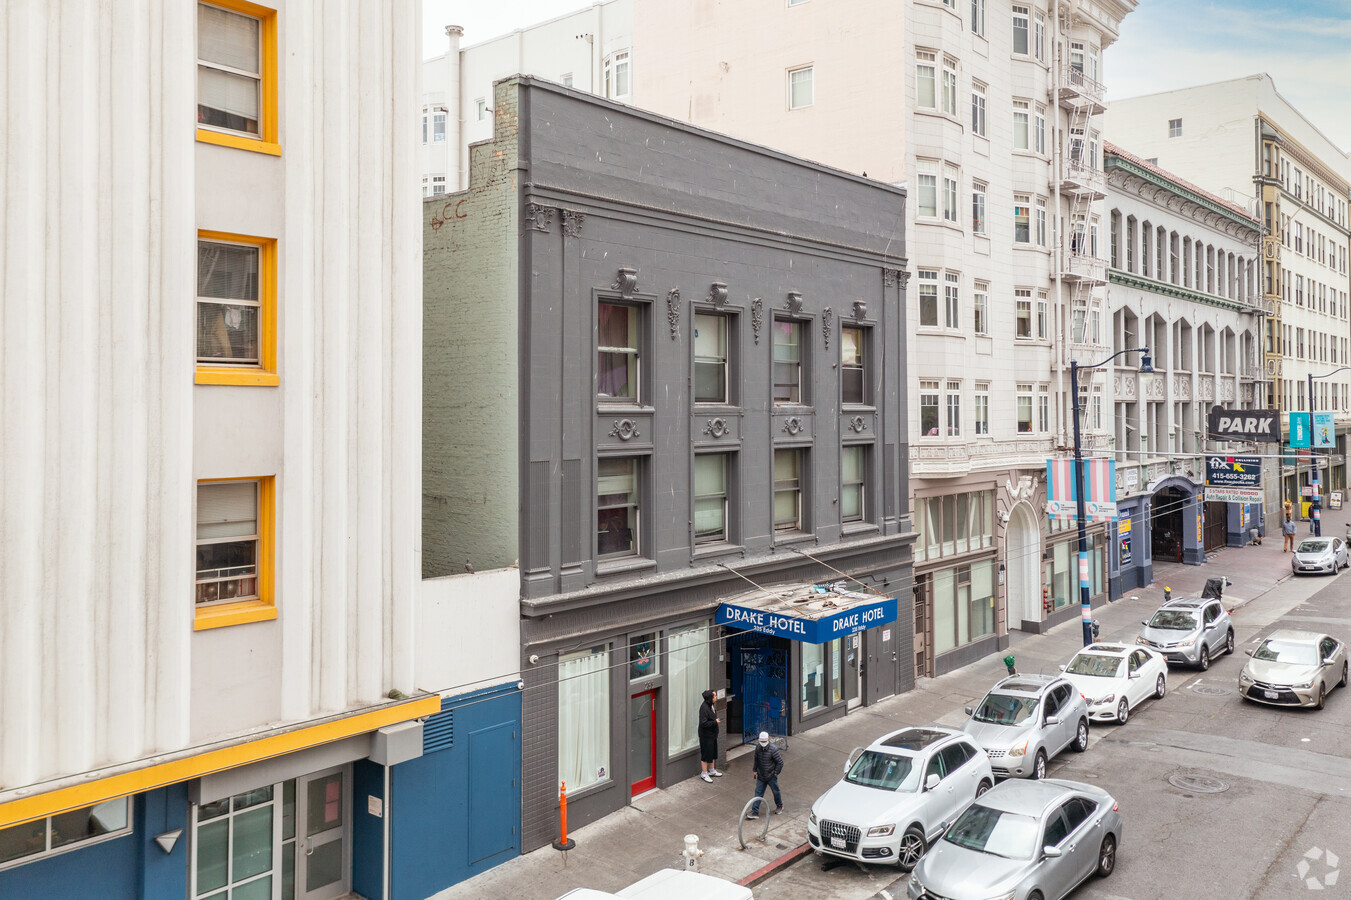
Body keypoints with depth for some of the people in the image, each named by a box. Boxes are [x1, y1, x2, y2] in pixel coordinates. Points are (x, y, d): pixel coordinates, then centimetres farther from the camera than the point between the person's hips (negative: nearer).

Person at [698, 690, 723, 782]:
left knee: (713, 753, 20)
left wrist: (716, 720, 7)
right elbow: (703, 723, -27)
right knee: (706, 754, 1)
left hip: (712, 734, 10)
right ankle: (704, 773, 13)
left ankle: (712, 771, 34)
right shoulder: (704, 708, -24)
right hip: (706, 736, -10)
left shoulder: (711, 706, 6)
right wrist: (715, 722, -22)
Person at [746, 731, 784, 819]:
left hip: (771, 776, -4)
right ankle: (755, 812, 4)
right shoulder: (758, 748, -4)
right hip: (761, 776, 4)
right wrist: (755, 769, 16)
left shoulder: (773, 750, -21)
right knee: (758, 792, 2)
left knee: (775, 791, 15)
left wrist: (775, 773, -11)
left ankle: (779, 805, 41)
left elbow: (780, 762, -15)